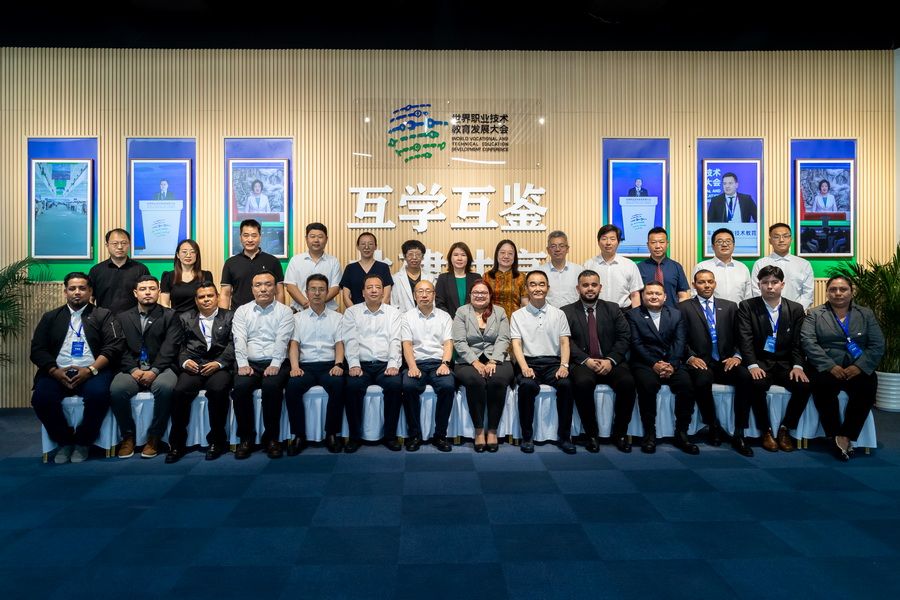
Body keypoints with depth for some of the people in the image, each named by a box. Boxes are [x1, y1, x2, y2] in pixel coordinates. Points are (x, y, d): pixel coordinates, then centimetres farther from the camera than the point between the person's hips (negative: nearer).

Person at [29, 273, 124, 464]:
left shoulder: (103, 316, 11)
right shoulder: (50, 317, 19)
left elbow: (114, 346, -1)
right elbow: (38, 349, 10)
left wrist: (90, 370, -15)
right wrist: (55, 371, -9)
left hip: (92, 372, -2)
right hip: (58, 373, 3)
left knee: (98, 395, -33)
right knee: (41, 397, -27)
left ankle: (82, 442, -7)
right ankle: (64, 441, -1)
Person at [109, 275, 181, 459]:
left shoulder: (170, 316, 9)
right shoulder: (123, 318, 17)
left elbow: (169, 348, -3)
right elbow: (122, 349, 6)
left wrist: (154, 371, -17)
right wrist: (133, 370, -11)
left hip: (160, 368, -2)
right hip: (132, 369, 2)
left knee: (165, 387, -35)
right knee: (117, 389, -29)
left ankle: (154, 437, -16)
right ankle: (128, 436, -7)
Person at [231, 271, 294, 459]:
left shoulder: (284, 312, 8)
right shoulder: (242, 311, 15)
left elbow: (282, 340, -6)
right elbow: (239, 340, 1)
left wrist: (275, 365, -20)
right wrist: (243, 364, -14)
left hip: (275, 364, -2)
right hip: (250, 363, 2)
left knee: (272, 386, -32)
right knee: (240, 387, -28)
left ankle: (272, 437, -14)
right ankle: (246, 437, -10)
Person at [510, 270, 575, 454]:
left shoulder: (558, 314, 15)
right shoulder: (518, 315, 11)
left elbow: (564, 342, 8)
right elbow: (516, 344, 1)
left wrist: (563, 366, -10)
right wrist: (525, 368, -16)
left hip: (553, 362, 1)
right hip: (529, 362, -1)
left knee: (566, 384, -30)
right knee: (527, 385, -34)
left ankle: (564, 436, -15)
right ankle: (527, 436, -18)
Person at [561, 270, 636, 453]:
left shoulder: (613, 309, 15)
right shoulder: (566, 312, 8)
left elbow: (624, 337, 5)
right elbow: (567, 342, -4)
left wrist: (611, 360, -11)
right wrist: (586, 360, -18)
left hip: (610, 362, 2)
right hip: (582, 362, -2)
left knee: (627, 382, -28)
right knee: (583, 383, -35)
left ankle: (620, 433, -7)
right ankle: (591, 434, -14)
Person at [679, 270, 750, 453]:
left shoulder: (729, 306, 18)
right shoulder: (684, 307, 9)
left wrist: (736, 356, -7)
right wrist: (691, 357, -15)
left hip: (726, 362, 3)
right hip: (701, 362, -3)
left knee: (746, 376, -29)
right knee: (702, 381, -36)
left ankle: (739, 434, -19)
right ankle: (713, 427, -9)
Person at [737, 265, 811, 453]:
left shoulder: (796, 309, 9)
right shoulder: (747, 307, 2)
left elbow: (798, 343, 4)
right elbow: (745, 339, -8)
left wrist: (797, 366, -13)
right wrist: (752, 365, -21)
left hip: (785, 363, 3)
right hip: (760, 363, -2)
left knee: (804, 385, -26)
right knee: (757, 384, -34)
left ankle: (785, 429, -5)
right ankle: (766, 430, -12)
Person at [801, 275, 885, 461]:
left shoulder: (866, 314, 16)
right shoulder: (814, 315, 10)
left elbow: (877, 345, 5)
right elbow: (808, 342, -4)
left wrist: (859, 366, -12)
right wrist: (830, 366, -17)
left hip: (857, 369, 2)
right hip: (826, 369, -1)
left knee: (868, 385, -30)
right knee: (823, 384, -33)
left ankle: (845, 437, -21)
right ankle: (835, 435, -18)